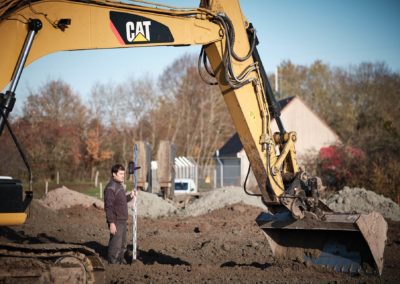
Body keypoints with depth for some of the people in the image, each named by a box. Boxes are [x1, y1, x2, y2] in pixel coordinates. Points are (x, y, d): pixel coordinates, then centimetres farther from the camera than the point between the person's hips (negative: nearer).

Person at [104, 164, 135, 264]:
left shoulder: (120, 185, 14)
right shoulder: (110, 188, -16)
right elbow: (109, 206, -20)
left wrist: (130, 196, 6)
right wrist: (111, 223, -24)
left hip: (122, 221, 10)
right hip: (116, 222, -10)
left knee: (123, 245, 17)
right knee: (115, 245, -8)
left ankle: (122, 262, 26)